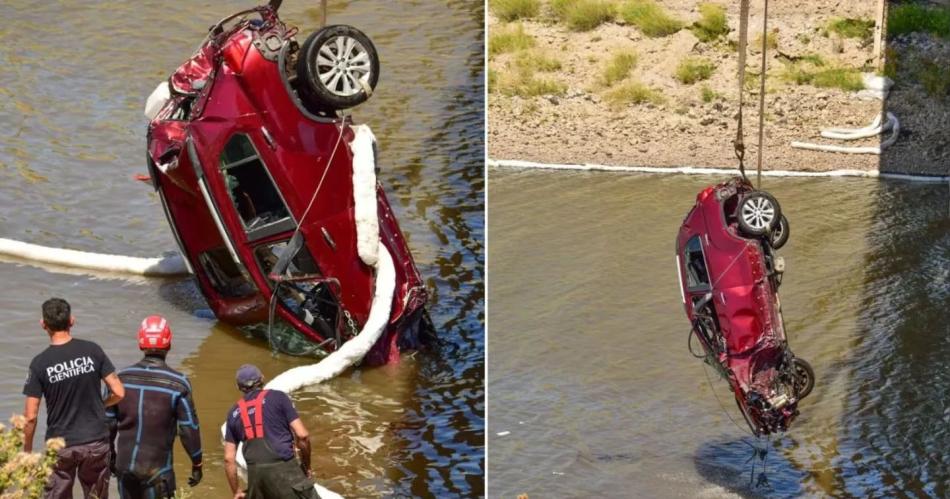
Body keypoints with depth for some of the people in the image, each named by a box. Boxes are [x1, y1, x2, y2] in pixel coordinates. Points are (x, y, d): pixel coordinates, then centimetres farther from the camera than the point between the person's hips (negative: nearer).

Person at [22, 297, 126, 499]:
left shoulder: (40, 363, -11)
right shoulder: (93, 351, -6)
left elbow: (31, 416, -10)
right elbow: (119, 393, -5)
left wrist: (27, 450, 4)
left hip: (61, 447, -2)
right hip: (96, 443, 2)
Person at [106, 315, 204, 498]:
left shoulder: (121, 378, -1)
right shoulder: (177, 383, -11)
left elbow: (108, 423, 5)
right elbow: (189, 428, -9)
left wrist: (111, 456, 19)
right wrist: (196, 464, 3)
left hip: (124, 464, 4)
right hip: (156, 468, -4)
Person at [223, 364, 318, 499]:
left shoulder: (234, 413, 17)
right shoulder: (277, 397, 6)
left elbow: (229, 458, 14)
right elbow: (302, 435, -2)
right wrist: (306, 466, 12)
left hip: (255, 472, 4)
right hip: (283, 468, -4)